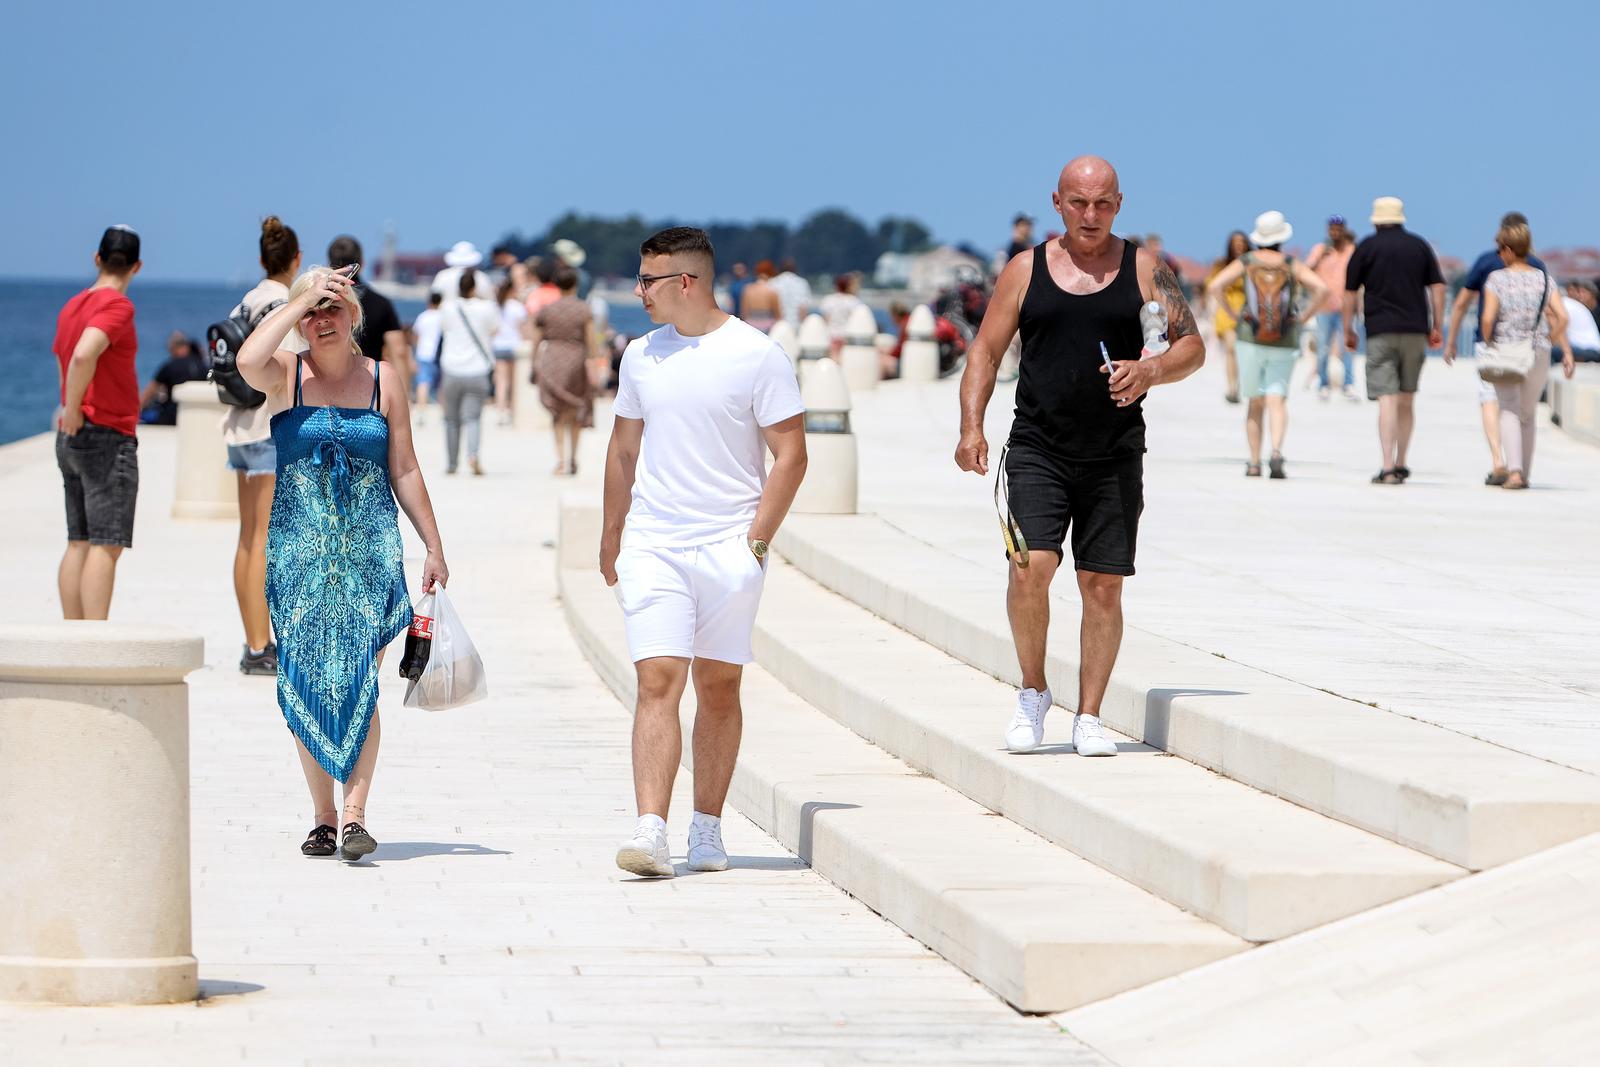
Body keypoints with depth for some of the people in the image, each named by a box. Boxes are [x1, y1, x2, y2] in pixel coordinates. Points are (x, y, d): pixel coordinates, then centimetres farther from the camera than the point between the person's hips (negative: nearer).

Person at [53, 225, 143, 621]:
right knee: (107, 545, -10)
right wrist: (74, 411, -17)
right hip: (109, 439, -8)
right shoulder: (118, 306, -13)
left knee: (79, 544, 8)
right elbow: (83, 355, -28)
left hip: (72, 440, 8)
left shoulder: (71, 307, 14)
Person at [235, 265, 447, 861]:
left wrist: (433, 547, 8)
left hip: (370, 549, 0)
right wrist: (301, 299, -16)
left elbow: (404, 471, 10)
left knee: (360, 683, -10)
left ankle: (354, 813, -16)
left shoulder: (382, 380, 6)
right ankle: (322, 817, 10)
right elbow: (247, 360, -23)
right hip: (298, 550, 0)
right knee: (305, 685, 2)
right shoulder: (285, 375, 2)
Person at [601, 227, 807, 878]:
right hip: (652, 547, 2)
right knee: (658, 682, -10)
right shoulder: (642, 356, 10)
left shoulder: (757, 355, -4)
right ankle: (650, 833, -18)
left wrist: (757, 538, -9)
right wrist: (611, 539, 18)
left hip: (728, 548, -2)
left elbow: (790, 455, -3)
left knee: (719, 688, 5)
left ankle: (708, 829, 15)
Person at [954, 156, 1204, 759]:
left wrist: (1151, 370, -15)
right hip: (1037, 450, -1)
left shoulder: (1144, 270, 6)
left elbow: (1192, 347, 6)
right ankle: (1033, 694, 6)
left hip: (1116, 456, 1)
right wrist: (971, 427, -5)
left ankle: (1088, 717, 11)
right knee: (1029, 568, -16)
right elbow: (986, 351, 9)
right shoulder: (1026, 271, 7)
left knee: (1103, 585, 1)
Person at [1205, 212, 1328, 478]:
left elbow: (1214, 287, -9)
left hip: (1251, 339, 0)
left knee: (1255, 404, 10)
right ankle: (1276, 451, -27)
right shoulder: (1292, 265, 1)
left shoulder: (1246, 262, 1)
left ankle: (1254, 463, 8)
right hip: (1285, 343, 0)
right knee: (1278, 401, -3)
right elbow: (1322, 289, -10)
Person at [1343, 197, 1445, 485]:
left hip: (1381, 331, -3)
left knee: (1387, 399, -8)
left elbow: (1350, 292, 2)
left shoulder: (1366, 248, 2)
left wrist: (1348, 329, 11)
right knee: (1407, 400, 15)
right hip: (1415, 331, 3)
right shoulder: (1420, 246, 10)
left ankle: (1388, 468, -19)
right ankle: (1401, 465, 20)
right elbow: (1437, 287, 8)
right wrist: (1437, 327, 12)